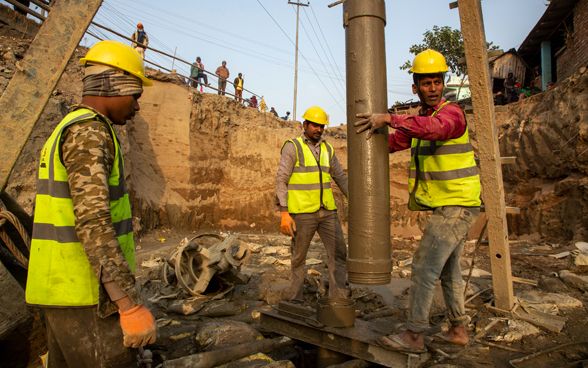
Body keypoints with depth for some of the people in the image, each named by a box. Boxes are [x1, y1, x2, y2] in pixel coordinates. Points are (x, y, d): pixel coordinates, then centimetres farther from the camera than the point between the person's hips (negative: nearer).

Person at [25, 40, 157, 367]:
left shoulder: (70, 129, 17)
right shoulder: (89, 131, -15)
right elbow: (93, 223, -27)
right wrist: (131, 304, -28)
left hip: (64, 289, 10)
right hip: (85, 295, -10)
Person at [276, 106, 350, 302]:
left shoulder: (327, 149, 11)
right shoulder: (292, 146, -5)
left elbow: (341, 178, 14)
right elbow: (281, 180, -10)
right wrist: (284, 213, -18)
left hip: (327, 211, 5)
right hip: (302, 213, -5)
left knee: (338, 252, -1)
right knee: (299, 257, 8)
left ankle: (339, 299, 6)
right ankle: (295, 300, 24)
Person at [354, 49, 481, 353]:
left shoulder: (451, 112, -15)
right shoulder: (419, 119, 12)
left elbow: (435, 128, -39)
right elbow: (393, 142, 12)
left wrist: (389, 118, -42)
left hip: (457, 205, -10)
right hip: (447, 206, 10)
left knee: (424, 266, -9)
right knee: (448, 269, 16)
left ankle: (414, 336, 1)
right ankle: (458, 330, 30)